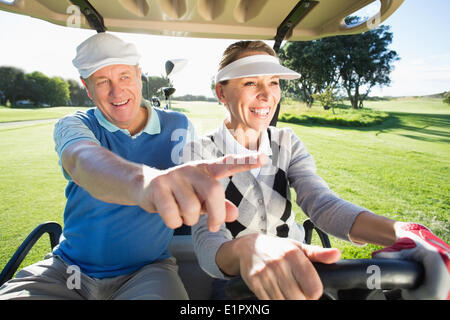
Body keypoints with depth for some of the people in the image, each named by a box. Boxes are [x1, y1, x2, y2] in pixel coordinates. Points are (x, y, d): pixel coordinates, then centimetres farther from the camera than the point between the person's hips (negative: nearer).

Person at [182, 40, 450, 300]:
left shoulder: (287, 143, -2)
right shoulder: (200, 152, -14)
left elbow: (322, 202, -17)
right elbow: (207, 241, -25)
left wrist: (400, 233, -34)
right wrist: (246, 248, -47)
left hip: (298, 274, 2)